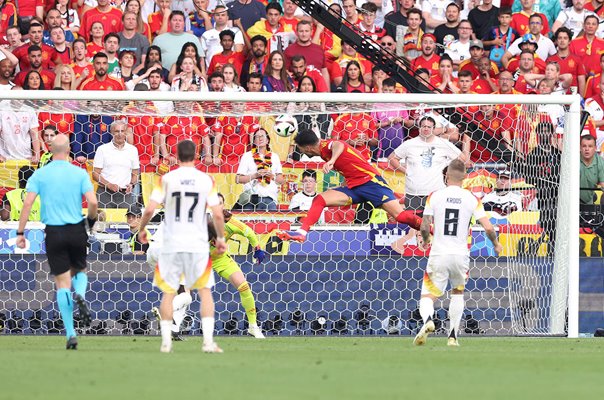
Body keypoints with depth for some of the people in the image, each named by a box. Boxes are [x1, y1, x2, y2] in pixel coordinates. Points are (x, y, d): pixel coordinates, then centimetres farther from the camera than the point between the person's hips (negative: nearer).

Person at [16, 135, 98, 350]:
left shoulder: (40, 174, -2)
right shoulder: (79, 173, -2)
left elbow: (27, 203, -8)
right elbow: (93, 202, -9)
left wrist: (20, 232, -3)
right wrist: (91, 219, 12)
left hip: (54, 233, 0)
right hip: (77, 231, 0)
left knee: (63, 283, 5)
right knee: (80, 271, 24)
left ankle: (71, 334, -1)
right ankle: (80, 295, -12)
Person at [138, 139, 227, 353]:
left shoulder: (167, 179, -3)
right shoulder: (206, 180, -2)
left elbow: (150, 209, -7)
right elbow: (218, 214, -6)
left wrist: (141, 229, 11)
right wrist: (220, 238, 9)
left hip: (171, 244, 0)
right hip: (198, 245, 0)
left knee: (168, 292, 11)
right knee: (205, 291, 10)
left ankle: (166, 341, 6)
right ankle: (208, 341, 0)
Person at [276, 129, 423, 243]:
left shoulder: (326, 145, -11)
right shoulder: (323, 152, 15)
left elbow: (338, 145, -35)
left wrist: (332, 160, -55)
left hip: (370, 180, -9)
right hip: (353, 188, 9)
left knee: (401, 216, -18)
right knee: (319, 200, -6)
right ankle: (302, 232, -11)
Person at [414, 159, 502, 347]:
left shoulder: (435, 196, -2)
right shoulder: (472, 199, -1)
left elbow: (424, 227, -3)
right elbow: (488, 228, -6)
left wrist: (425, 239, 20)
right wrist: (496, 244, 14)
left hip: (439, 254, -1)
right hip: (461, 255, 1)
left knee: (427, 296, 5)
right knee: (458, 292, 26)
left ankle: (427, 320, -29)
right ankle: (453, 335, 18)